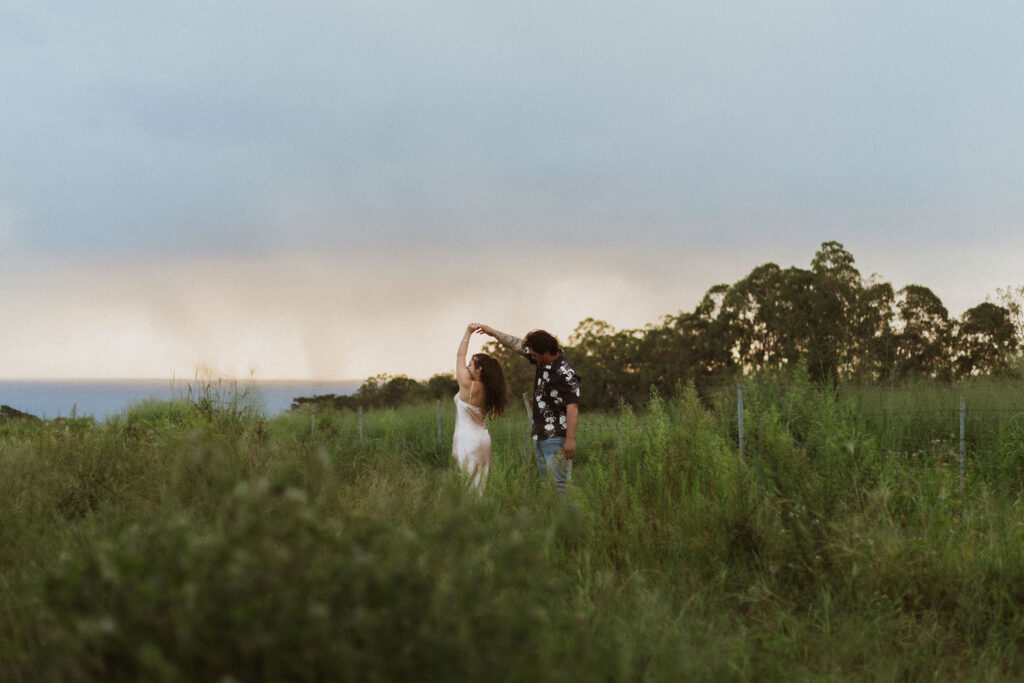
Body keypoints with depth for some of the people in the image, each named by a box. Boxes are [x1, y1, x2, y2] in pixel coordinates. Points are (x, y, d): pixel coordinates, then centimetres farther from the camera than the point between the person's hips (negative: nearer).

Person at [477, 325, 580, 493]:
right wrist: (493, 332, 30)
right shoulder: (542, 361, 8)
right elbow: (517, 345, 22)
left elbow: (573, 407, -22)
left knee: (559, 483, -12)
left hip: (556, 437, -9)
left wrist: (570, 439, -26)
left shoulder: (566, 373, -18)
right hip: (539, 435, 9)